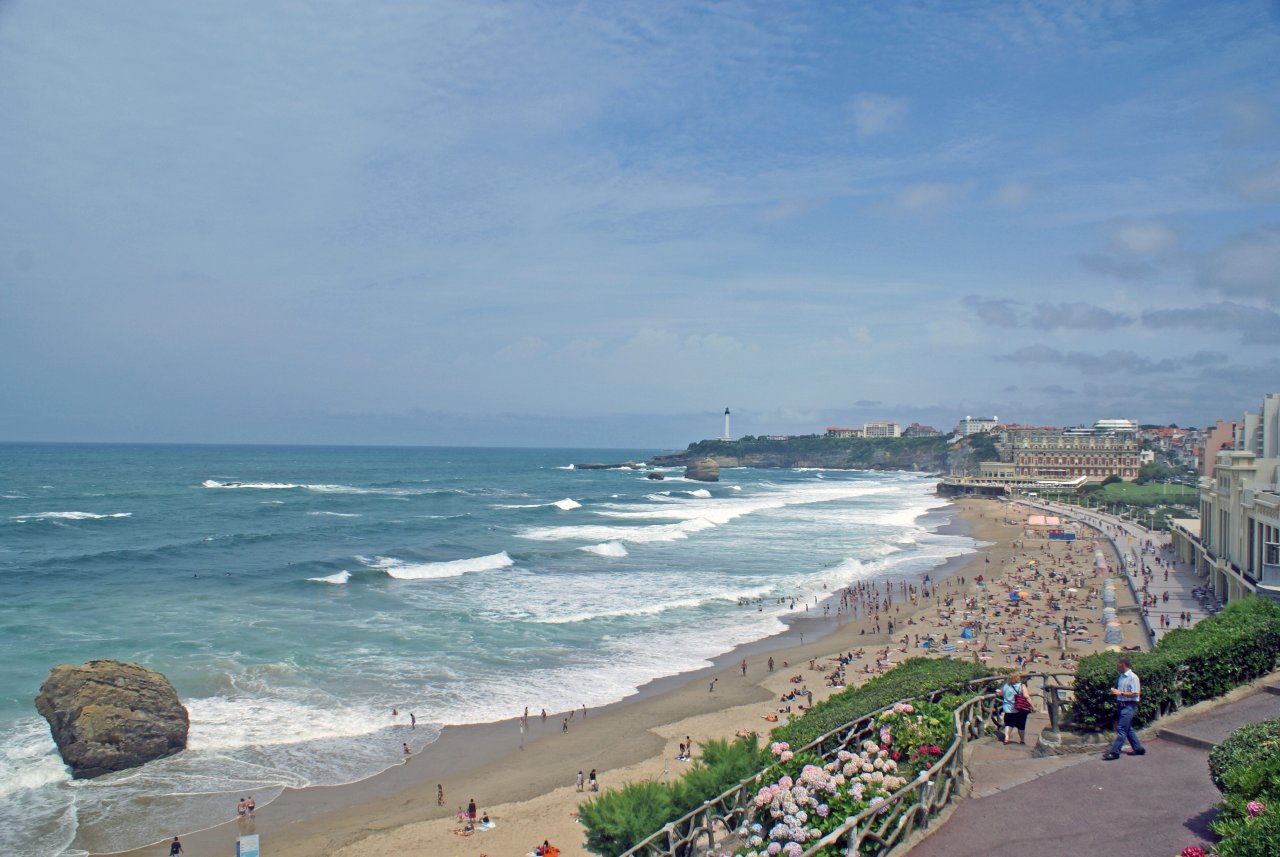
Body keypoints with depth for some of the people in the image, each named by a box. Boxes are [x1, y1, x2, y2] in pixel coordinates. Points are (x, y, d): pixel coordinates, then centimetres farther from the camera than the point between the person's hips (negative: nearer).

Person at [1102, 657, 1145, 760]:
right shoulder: (1121, 677, 12)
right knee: (1128, 729, 16)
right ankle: (1138, 749, 27)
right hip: (1121, 705, 9)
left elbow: (1135, 694, -18)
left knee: (1121, 729, -9)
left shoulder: (1133, 677, -14)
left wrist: (1120, 693, -19)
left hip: (1129, 706, -9)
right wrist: (1114, 691, 7)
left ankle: (1114, 752, -9)